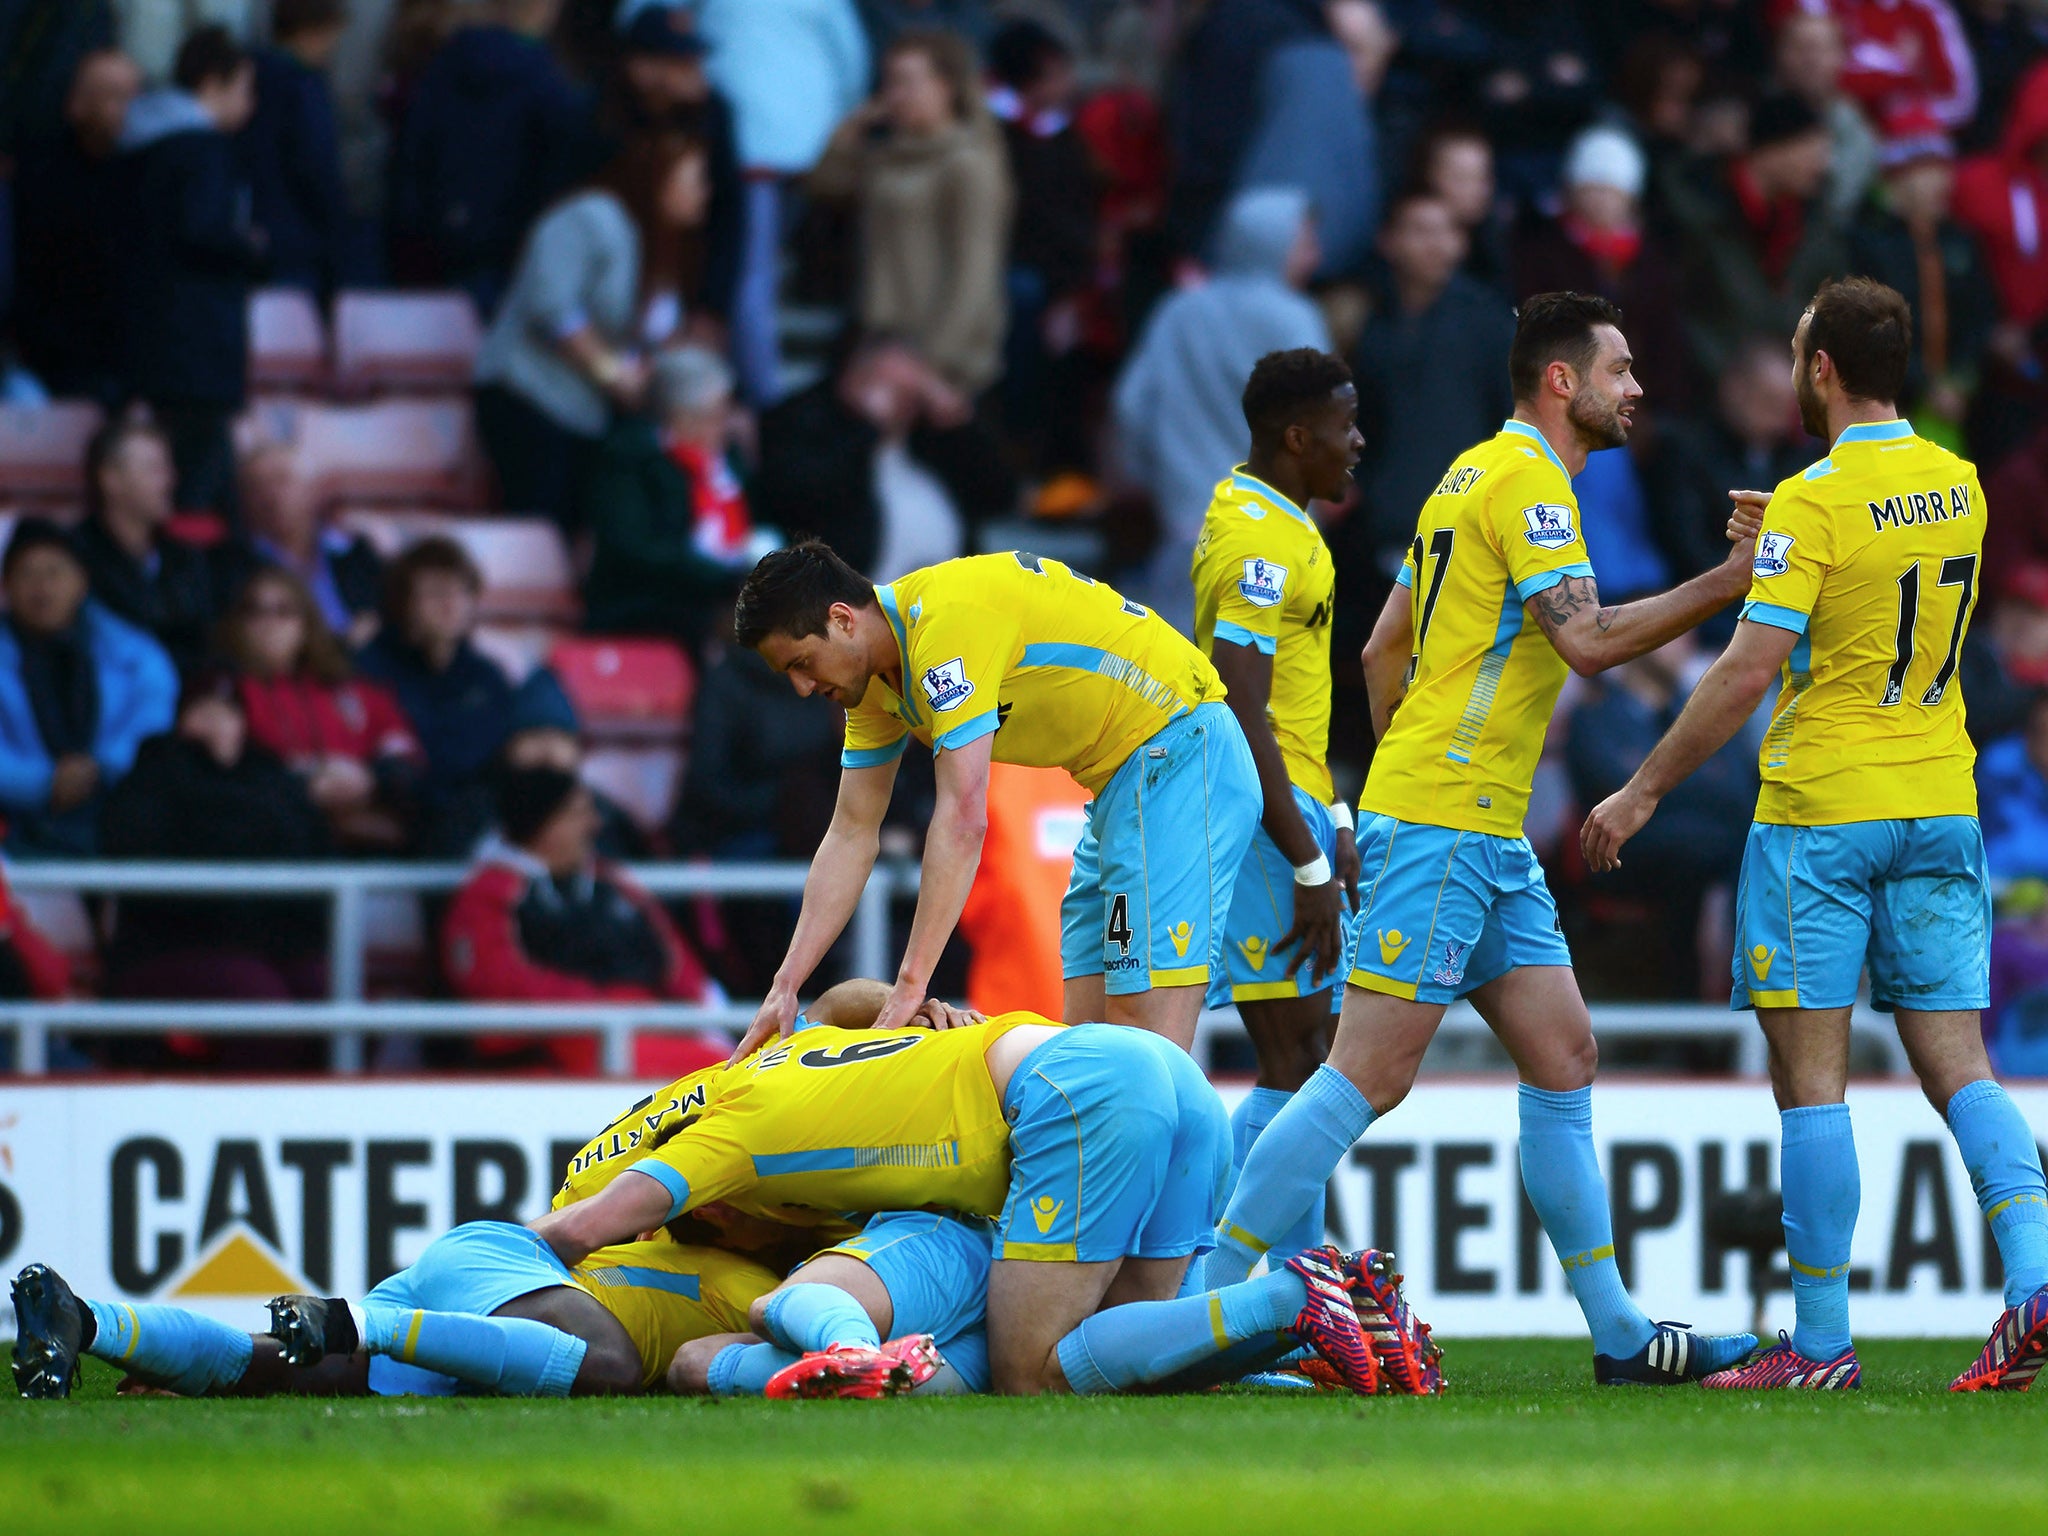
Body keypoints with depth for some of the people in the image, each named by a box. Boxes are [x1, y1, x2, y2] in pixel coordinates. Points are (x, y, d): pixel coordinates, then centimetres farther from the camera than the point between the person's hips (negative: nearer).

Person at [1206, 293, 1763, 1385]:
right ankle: (1204, 1307, -10)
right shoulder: (1527, 479, -11)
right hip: (1444, 829, -11)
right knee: (1370, 1076, -11)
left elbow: (1383, 653, 21)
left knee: (1563, 1059, 9)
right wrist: (1728, 581, -17)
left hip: (1489, 840, 11)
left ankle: (1617, 1335, 12)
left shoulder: (1473, 477, 18)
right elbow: (1587, 639, -22)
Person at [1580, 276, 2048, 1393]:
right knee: (1957, 1068, 6)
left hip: (1820, 810, -6)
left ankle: (1821, 1344, -1)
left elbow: (1747, 672, -17)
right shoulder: (1957, 487, 7)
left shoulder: (1814, 504, -13)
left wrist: (1644, 790, -9)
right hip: (1941, 804, 6)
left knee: (1810, 1079, -1)